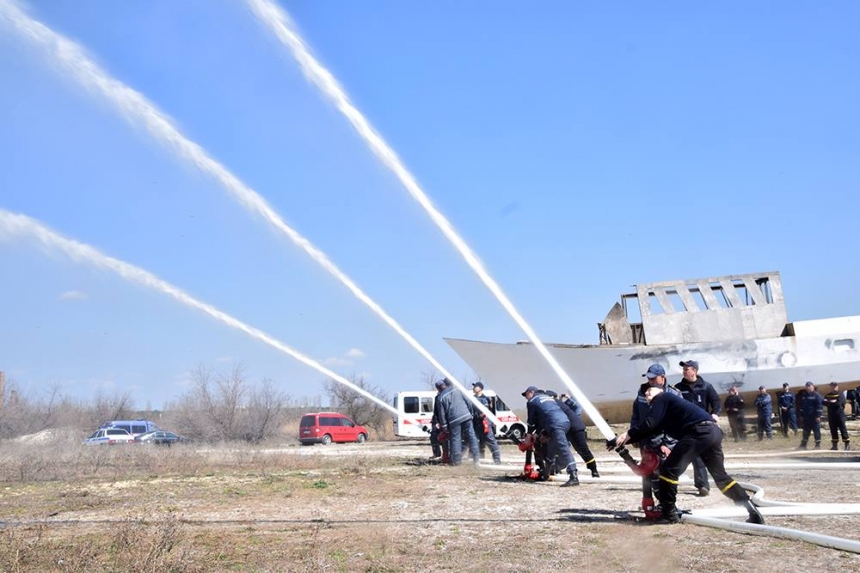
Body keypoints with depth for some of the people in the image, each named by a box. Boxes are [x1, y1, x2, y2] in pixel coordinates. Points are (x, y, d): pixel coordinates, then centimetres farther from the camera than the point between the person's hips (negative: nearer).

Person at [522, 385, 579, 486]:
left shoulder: (531, 402, 13)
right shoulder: (548, 397, 34)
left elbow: (532, 421, 17)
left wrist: (529, 434, 31)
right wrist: (542, 432, 36)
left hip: (556, 425, -8)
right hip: (566, 421, 8)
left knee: (564, 450, -17)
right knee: (551, 446, 26)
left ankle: (574, 477, -29)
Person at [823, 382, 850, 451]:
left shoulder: (840, 394, -3)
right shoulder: (827, 395, 13)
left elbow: (839, 403, -16)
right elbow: (824, 402, 1)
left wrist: (829, 402, -8)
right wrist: (832, 402, -13)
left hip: (840, 415, -5)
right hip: (831, 415, 5)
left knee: (843, 429, -4)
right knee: (833, 430, 8)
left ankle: (847, 444, 1)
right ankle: (835, 445, 14)